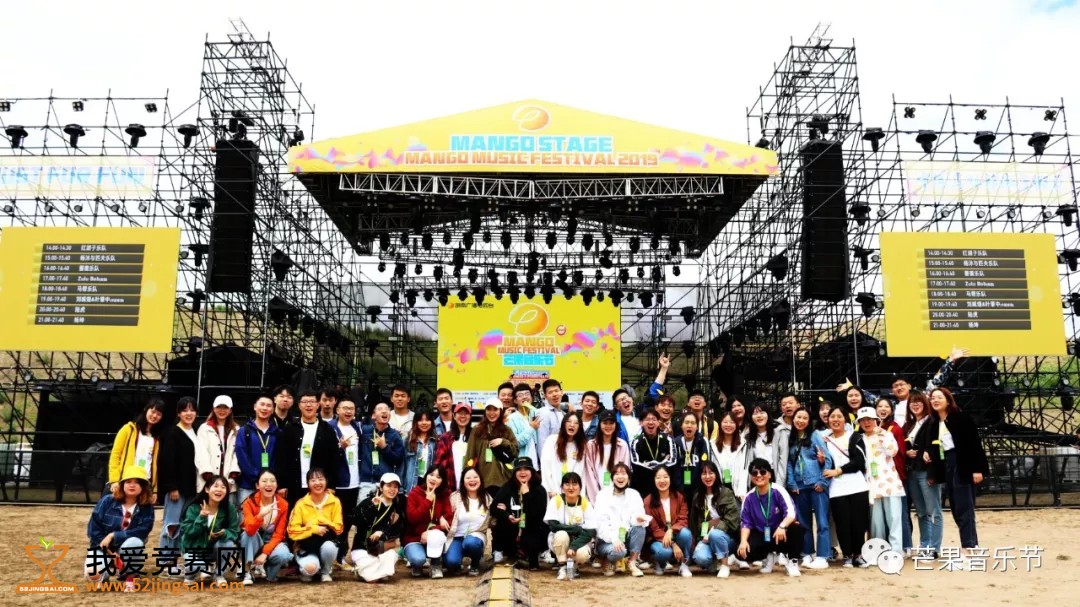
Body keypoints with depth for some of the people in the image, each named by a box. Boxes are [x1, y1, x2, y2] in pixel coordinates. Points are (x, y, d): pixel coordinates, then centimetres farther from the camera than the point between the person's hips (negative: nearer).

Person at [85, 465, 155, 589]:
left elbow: (142, 532, -20)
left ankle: (128, 578, -10)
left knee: (134, 542, -35)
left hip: (127, 549, 0)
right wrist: (107, 551, -15)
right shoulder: (107, 500, -9)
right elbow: (93, 527, -9)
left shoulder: (147, 507, -11)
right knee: (93, 574, -29)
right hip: (102, 545, 0)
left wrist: (113, 535, -26)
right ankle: (105, 572, 12)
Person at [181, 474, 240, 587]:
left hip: (215, 547, 2)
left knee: (229, 544, -30)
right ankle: (189, 574, 9)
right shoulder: (194, 508, -17)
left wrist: (224, 533, -34)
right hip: (195, 548, -2)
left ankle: (219, 576, -4)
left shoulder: (229, 508, -14)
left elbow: (235, 531, -12)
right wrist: (201, 517, -36)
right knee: (196, 566, -33)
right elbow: (187, 532, -22)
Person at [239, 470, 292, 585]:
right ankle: (248, 572, -24)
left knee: (283, 555, -32)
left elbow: (278, 534, -14)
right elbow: (250, 530, -32)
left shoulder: (283, 504, -14)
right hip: (254, 542, 0)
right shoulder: (250, 502, -18)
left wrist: (265, 553, -28)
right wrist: (260, 515, -49)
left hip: (272, 542, 0)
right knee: (248, 534, -33)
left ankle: (265, 568, -1)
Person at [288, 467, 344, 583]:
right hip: (307, 547, -2)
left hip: (327, 542, 2)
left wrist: (323, 528, -20)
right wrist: (313, 529, -24)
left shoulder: (334, 502, -4)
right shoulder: (301, 504, -7)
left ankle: (325, 572, -1)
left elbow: (338, 528, -5)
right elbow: (293, 531, -11)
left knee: (329, 547, -35)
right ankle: (306, 572, 8)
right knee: (310, 567, -33)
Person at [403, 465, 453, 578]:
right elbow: (412, 518, -18)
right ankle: (417, 565, 9)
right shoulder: (414, 493, -6)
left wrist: (432, 532, -25)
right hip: (413, 537, -1)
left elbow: (449, 518, -10)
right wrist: (428, 501, -22)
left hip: (434, 539, 1)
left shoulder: (444, 495, -1)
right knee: (418, 559, -31)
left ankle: (436, 566, -8)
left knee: (437, 535, -35)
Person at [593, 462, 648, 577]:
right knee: (619, 551, -35)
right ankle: (608, 561, 1)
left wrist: (639, 518, -37)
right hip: (607, 540, -3)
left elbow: (636, 518, -12)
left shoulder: (634, 494, 2)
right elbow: (601, 522, -15)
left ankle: (631, 563, -13)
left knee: (640, 526, -25)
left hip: (626, 538, 4)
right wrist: (614, 539, -30)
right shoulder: (603, 494, -6)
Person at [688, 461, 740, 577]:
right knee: (700, 558, -30)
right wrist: (702, 537, 1)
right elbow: (693, 521, 14)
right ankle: (715, 563, 4)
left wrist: (712, 533, -19)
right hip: (705, 537, 3)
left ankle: (724, 565, -14)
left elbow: (732, 519, -13)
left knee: (715, 534, -38)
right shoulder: (697, 496, 10)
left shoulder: (726, 493, -4)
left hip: (725, 535, -2)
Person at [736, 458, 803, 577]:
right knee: (743, 552, -24)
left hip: (780, 535, -2)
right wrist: (743, 541, -19)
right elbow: (745, 522, -2)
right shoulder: (749, 497, -5)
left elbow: (791, 513, -25)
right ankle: (768, 556, 12)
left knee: (797, 529, -34)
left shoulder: (778, 491, -14)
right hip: (761, 536, 3)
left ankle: (792, 561, -6)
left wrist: (782, 526, -45)